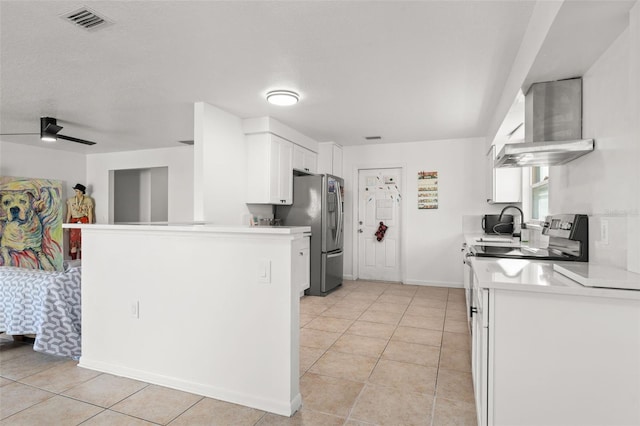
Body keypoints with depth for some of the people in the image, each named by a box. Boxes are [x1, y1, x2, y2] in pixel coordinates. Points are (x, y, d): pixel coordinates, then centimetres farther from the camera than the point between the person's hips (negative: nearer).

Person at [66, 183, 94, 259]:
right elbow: (69, 213, 10)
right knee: (73, 242, -2)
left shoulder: (88, 200, 3)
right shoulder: (70, 200, 10)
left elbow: (90, 213, 1)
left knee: (83, 242, -4)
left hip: (84, 222, -2)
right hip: (74, 223, 2)